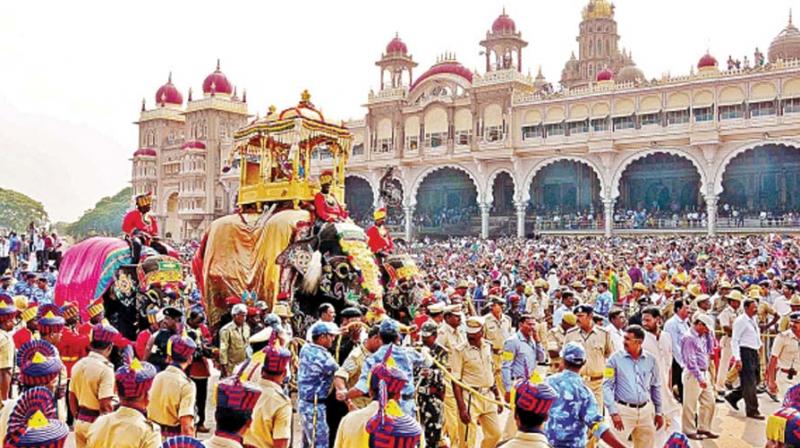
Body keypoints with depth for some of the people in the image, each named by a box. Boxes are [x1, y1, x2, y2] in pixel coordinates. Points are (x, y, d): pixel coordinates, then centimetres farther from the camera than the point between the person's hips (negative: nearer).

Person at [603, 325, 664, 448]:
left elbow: (656, 387, 14)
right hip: (623, 410, -4)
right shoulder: (615, 358, -6)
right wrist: (613, 412, -15)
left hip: (646, 410, 4)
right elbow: (607, 386, -7)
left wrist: (658, 412, 14)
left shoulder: (651, 360, 4)